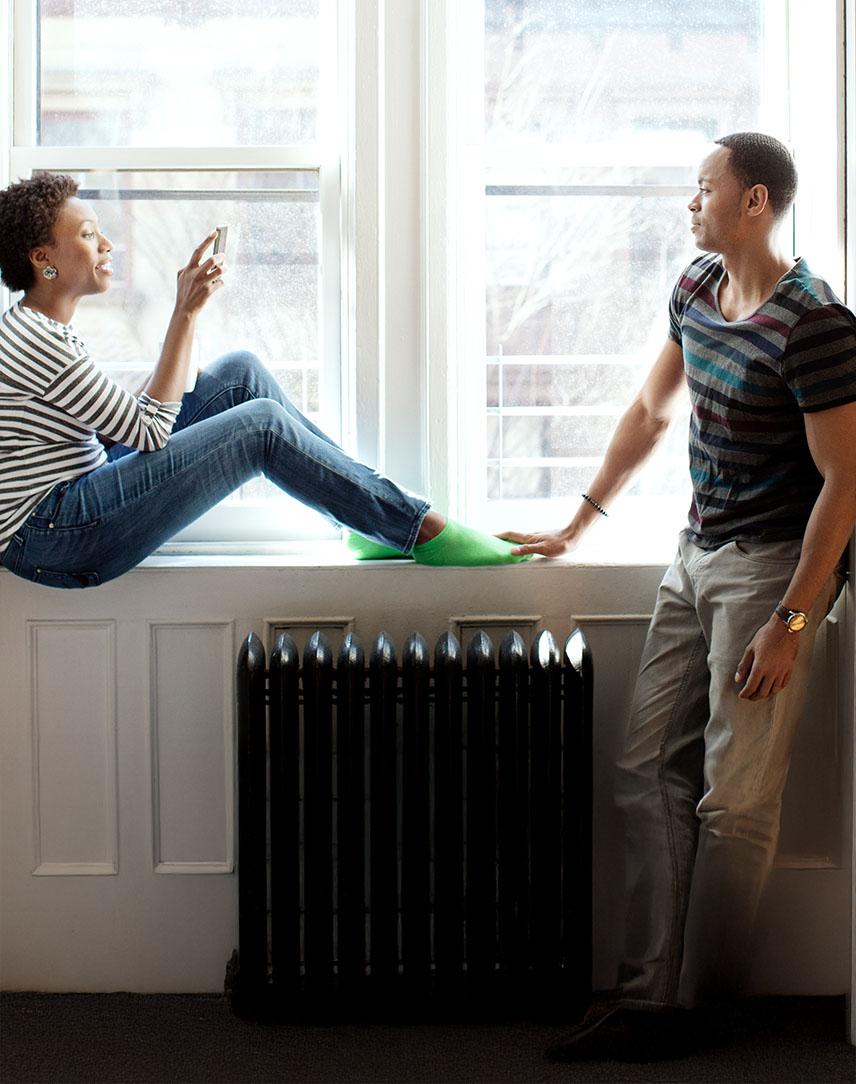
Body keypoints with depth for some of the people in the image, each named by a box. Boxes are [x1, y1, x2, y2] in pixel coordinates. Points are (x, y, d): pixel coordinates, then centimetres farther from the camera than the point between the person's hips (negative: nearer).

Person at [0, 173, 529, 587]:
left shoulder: (43, 330, 16)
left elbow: (125, 424, 12)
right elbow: (151, 430, -17)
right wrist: (186, 312, -15)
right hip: (49, 538, -10)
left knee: (243, 372, 3)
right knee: (262, 425, -17)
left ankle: (375, 516, 5)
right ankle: (424, 531, -8)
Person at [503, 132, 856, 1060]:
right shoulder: (697, 288, 8)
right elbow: (650, 411, 21)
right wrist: (579, 525, 21)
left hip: (773, 565, -9)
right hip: (696, 556, 9)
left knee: (734, 801, -4)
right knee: (648, 771, 6)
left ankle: (701, 1006, 6)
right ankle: (649, 990, 10)